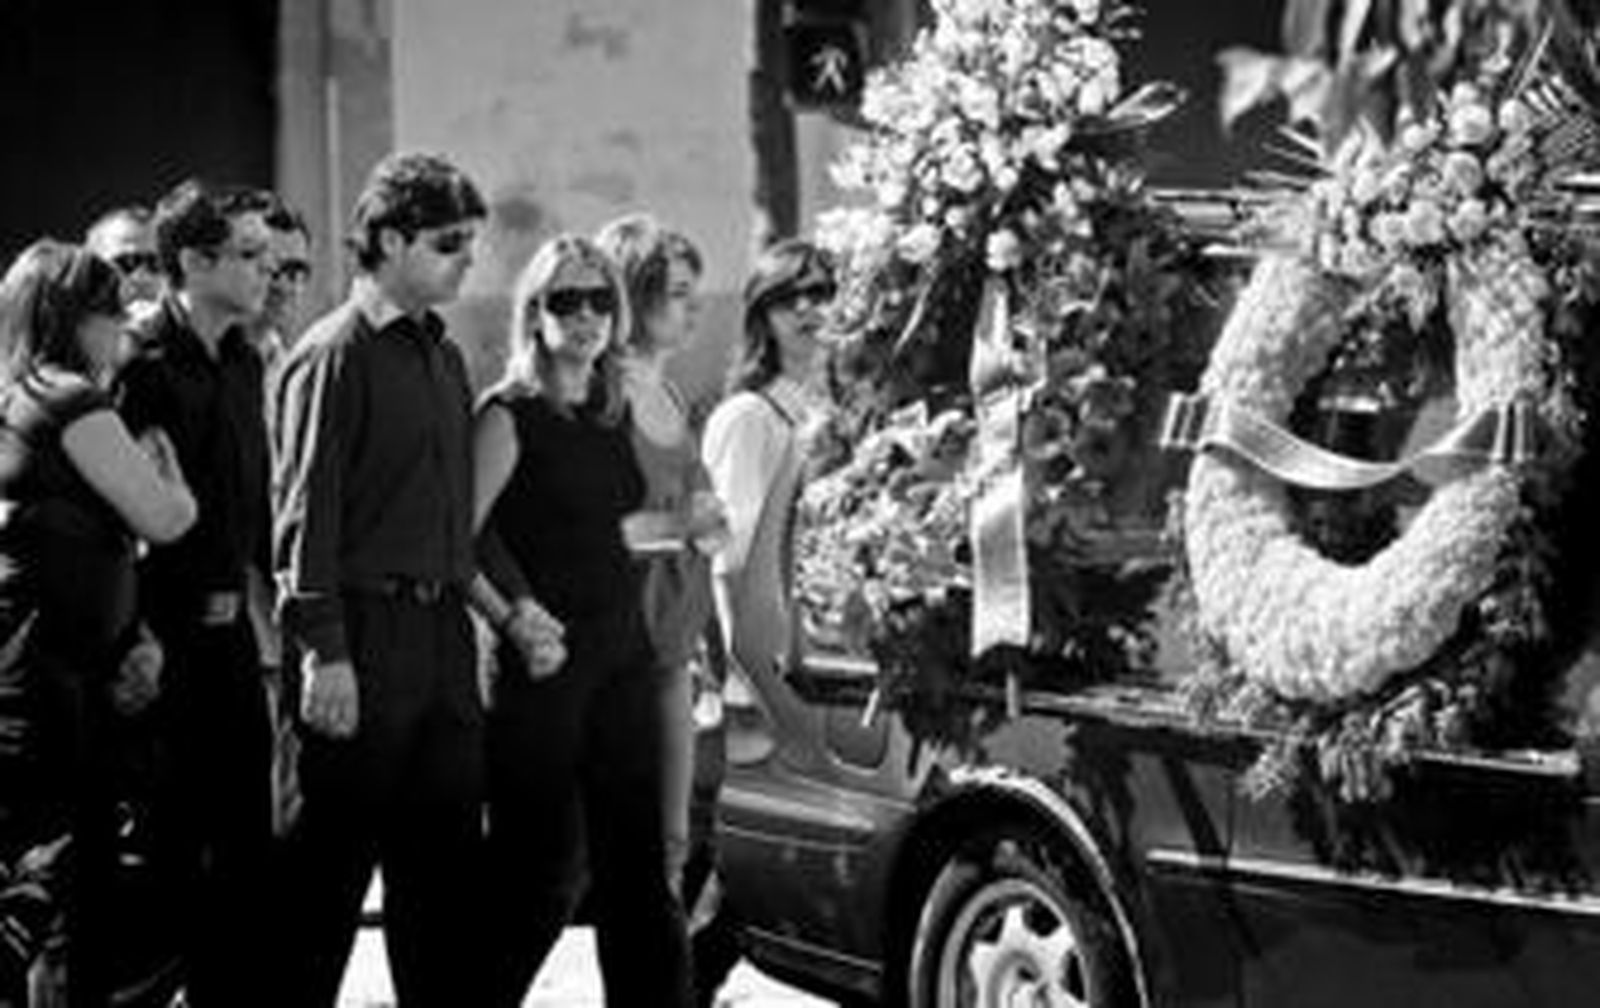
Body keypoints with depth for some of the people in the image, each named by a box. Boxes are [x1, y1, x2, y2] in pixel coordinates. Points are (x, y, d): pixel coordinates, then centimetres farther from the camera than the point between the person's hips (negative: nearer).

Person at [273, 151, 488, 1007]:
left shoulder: (443, 358, 16)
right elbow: (305, 512, -13)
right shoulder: (335, 356, -8)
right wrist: (323, 650, -18)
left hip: (443, 633, 7)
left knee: (446, 863, 10)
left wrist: (464, 608, 11)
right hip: (366, 631, -7)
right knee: (332, 865, -1)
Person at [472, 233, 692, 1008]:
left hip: (623, 653, 7)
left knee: (637, 861, 6)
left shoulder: (615, 414, 14)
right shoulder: (510, 416, -7)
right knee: (541, 865, -3)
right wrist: (514, 617, -21)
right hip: (547, 657, -6)